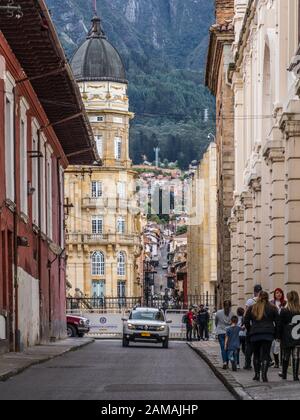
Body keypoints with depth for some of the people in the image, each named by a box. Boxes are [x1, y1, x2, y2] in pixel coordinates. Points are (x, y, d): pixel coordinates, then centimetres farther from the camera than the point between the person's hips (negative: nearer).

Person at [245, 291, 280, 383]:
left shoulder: (252, 308, 8)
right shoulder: (272, 308, 5)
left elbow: (246, 322, 8)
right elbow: (277, 322, 3)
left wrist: (249, 332, 16)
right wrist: (276, 334, 10)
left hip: (254, 335, 1)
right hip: (268, 334, -1)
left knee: (256, 355, 13)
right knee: (266, 355, -1)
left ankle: (257, 375, 14)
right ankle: (264, 375, -14)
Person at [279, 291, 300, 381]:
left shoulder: (284, 311, -8)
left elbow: (281, 325, -4)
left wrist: (280, 336, 5)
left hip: (287, 338, -1)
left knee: (286, 356, 11)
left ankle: (284, 374, 21)